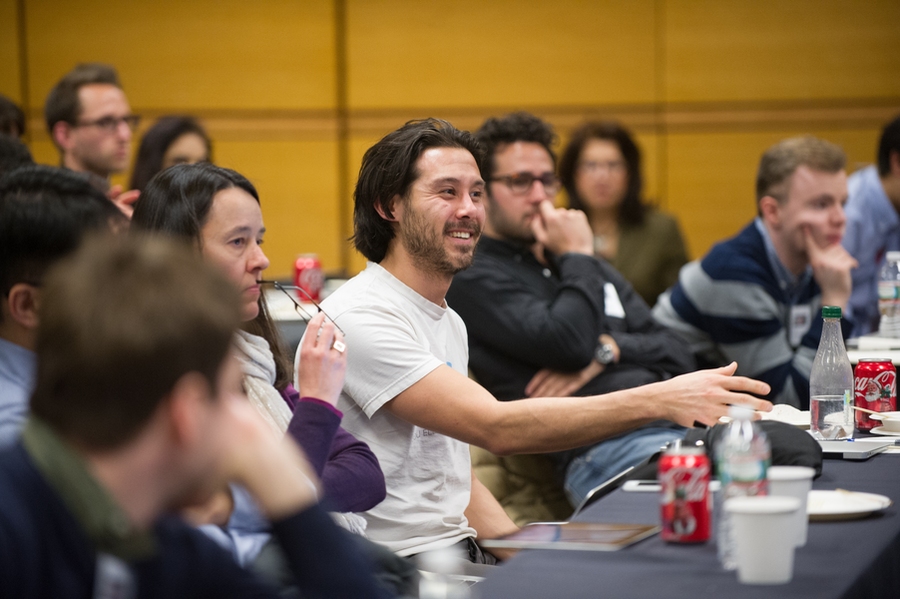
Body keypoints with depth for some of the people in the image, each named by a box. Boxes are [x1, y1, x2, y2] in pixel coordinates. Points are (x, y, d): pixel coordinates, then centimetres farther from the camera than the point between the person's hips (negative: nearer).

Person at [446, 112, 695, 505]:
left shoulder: (591, 267, 30)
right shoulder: (472, 278, 5)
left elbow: (679, 355, 22)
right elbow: (569, 344, -11)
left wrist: (608, 349, 1)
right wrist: (577, 257, 6)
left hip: (683, 425, 8)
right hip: (604, 447, -8)